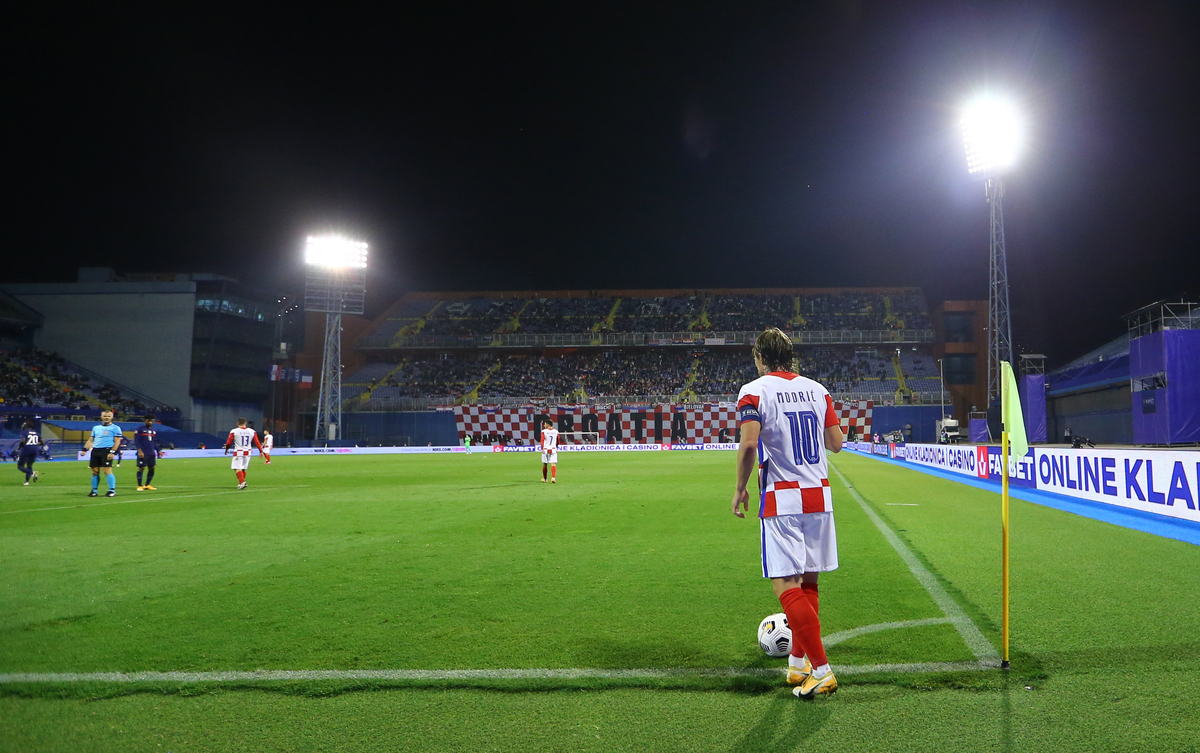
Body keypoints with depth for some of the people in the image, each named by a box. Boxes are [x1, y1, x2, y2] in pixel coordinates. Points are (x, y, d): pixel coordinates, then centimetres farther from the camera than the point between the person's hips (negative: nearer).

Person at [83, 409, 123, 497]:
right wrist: (85, 449, 8)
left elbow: (117, 441, -5)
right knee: (95, 471, 6)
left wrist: (112, 452, -15)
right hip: (95, 450, 6)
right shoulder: (95, 427, 20)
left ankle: (112, 490, -8)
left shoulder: (115, 428, 2)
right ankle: (94, 490, 14)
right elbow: (90, 440, 22)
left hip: (106, 450, -6)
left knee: (107, 470, -13)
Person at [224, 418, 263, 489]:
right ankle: (241, 483, 22)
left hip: (238, 453, -4)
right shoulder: (252, 432, 3)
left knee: (238, 468, -5)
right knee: (244, 469, 15)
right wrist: (261, 451, 9)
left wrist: (226, 450, 18)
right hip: (247, 453, 4)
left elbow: (229, 442, 1)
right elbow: (257, 442, 3)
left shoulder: (234, 431, -5)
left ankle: (242, 482, -24)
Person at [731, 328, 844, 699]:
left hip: (781, 499, -6)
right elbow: (836, 443, 9)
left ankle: (821, 670, -8)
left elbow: (748, 444, -19)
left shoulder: (754, 391, -6)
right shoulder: (817, 389, 9)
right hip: (819, 496, 6)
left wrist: (740, 488, -6)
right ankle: (798, 663, 25)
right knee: (807, 583, 14)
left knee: (787, 586, -3)